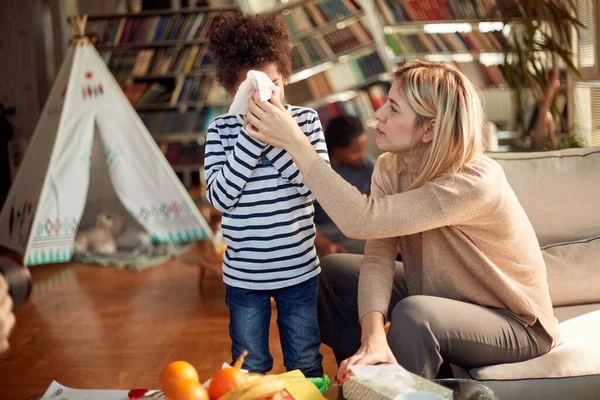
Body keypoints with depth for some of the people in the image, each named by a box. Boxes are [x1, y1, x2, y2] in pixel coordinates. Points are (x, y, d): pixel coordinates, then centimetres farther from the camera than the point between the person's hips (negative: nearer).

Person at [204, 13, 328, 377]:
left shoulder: (306, 120, -5)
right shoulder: (221, 130, -6)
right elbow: (220, 197, -16)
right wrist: (252, 136, -22)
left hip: (299, 270, 1)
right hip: (244, 276, 0)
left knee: (306, 366, 17)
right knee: (250, 370, 15)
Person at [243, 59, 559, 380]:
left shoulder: (475, 183, -33)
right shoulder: (390, 168, -11)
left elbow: (361, 220, -42)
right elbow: (377, 258, -18)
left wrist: (294, 143, -40)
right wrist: (373, 336, -35)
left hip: (517, 323, -7)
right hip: (446, 298, 7)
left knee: (413, 315, -35)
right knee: (335, 272, 0)